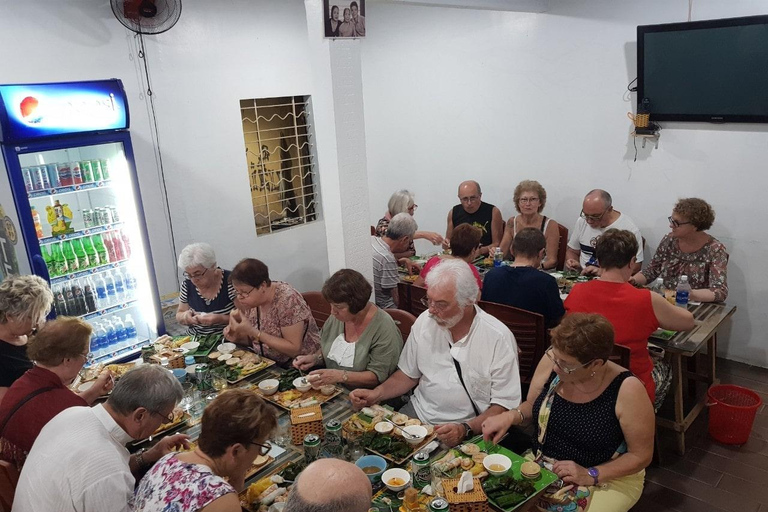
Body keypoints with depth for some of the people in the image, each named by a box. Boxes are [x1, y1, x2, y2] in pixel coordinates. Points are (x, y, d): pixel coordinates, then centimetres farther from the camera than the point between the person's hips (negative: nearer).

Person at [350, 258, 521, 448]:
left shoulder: (499, 338, -15)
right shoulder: (424, 321, 0)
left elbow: (504, 404, -11)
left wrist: (465, 429, -25)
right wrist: (376, 394, -4)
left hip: (469, 428, -4)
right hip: (419, 413, 5)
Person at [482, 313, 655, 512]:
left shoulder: (627, 390, -23)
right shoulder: (551, 362, -12)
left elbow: (641, 455, -11)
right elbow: (532, 407, 5)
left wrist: (590, 475, -20)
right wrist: (511, 416, -15)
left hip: (608, 477, -3)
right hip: (540, 467, 3)